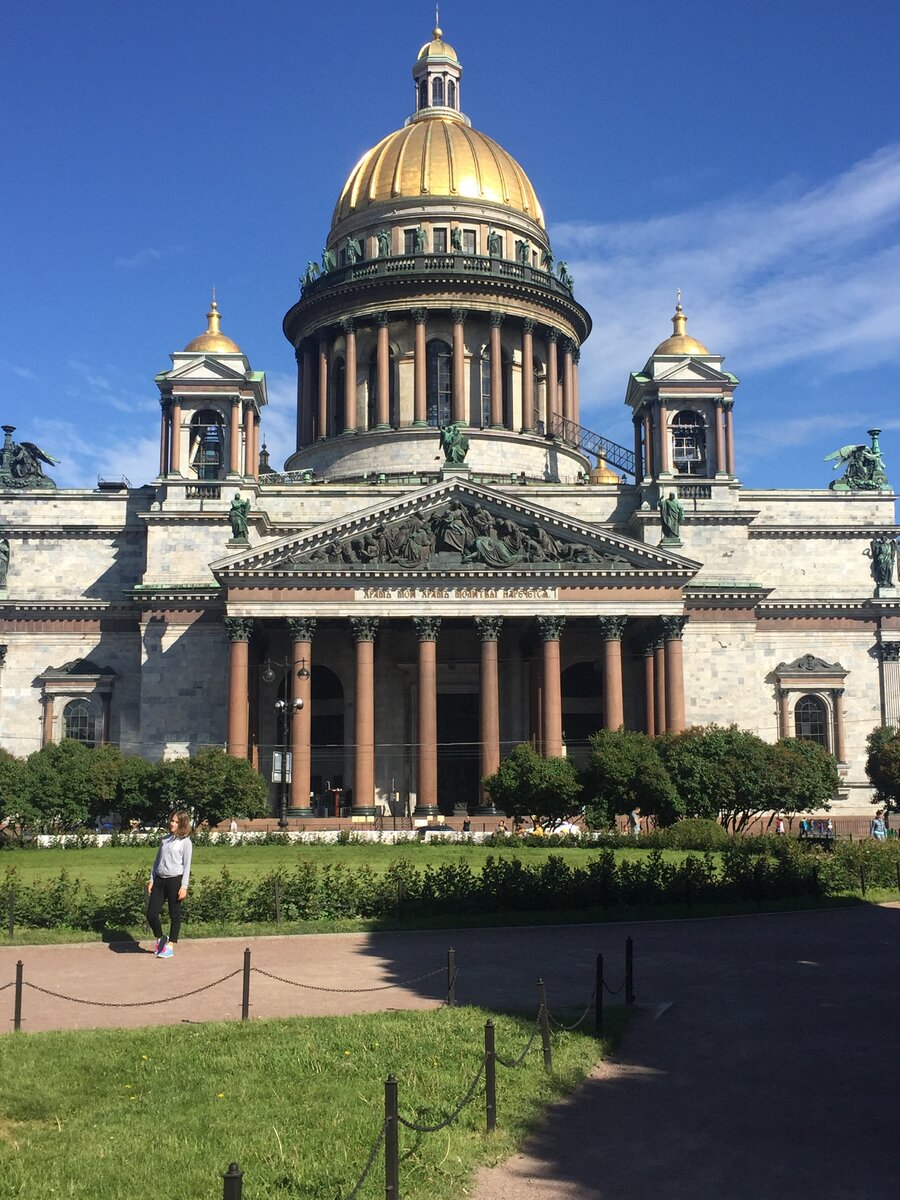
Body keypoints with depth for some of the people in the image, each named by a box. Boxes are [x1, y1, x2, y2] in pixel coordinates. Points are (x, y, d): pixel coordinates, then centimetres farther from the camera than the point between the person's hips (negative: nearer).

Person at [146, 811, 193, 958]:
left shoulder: (185, 842, -3)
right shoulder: (165, 839, 14)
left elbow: (187, 865, -6)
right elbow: (158, 860, 18)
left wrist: (184, 887, -11)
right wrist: (152, 880, 11)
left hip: (175, 880, -5)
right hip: (159, 879, 5)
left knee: (174, 914, 3)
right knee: (151, 913, 1)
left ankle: (170, 946, 13)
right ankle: (160, 938, 24)